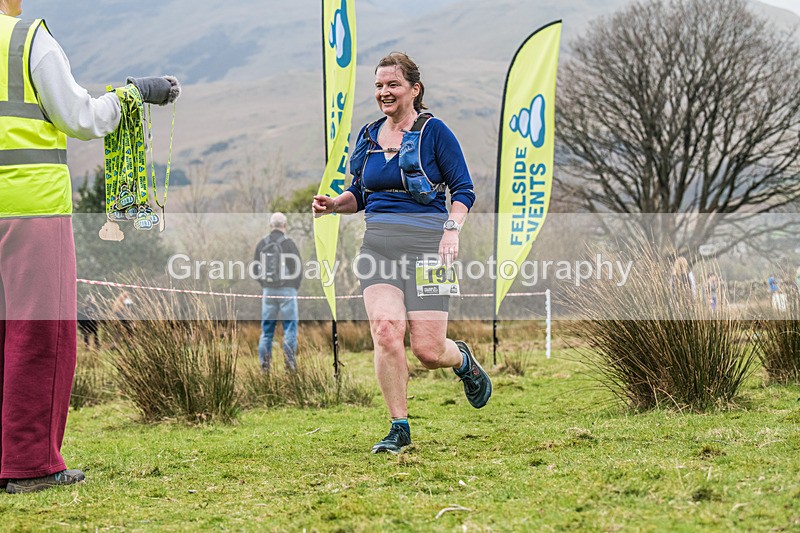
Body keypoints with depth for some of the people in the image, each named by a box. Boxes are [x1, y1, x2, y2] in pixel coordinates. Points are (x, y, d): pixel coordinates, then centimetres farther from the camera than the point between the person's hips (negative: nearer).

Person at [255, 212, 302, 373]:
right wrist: (295, 286, 11)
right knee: (290, 324, 3)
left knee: (267, 327, 9)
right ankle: (289, 359, -3)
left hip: (268, 289, 3)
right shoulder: (288, 243, -8)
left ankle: (264, 361, 7)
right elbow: (298, 268, -4)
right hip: (287, 289, -3)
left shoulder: (261, 244, 4)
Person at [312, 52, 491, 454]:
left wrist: (451, 230, -15)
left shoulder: (433, 132, -2)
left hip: (426, 242, -4)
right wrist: (334, 204, 1)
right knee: (385, 329, -18)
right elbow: (359, 195, 22)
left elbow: (463, 189, 0)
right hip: (378, 242, 4)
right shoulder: (369, 136, 13)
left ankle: (463, 360, 32)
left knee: (428, 351, -7)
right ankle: (399, 428, -4)